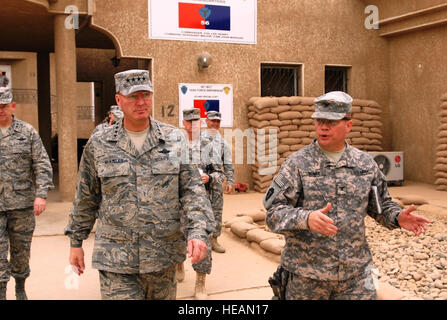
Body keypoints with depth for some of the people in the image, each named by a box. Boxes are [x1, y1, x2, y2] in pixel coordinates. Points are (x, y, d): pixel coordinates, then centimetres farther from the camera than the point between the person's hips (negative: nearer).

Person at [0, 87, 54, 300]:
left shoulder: (28, 132, 3)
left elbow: (42, 165, 0)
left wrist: (41, 194, -10)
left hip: (22, 202, 0)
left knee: (21, 248, 11)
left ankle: (20, 287, 30)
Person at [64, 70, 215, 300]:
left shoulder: (174, 140, 0)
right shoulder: (98, 145, 1)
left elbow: (192, 190, -2)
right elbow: (85, 199, 9)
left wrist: (197, 232, -16)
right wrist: (76, 242, 13)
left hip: (163, 258, 1)